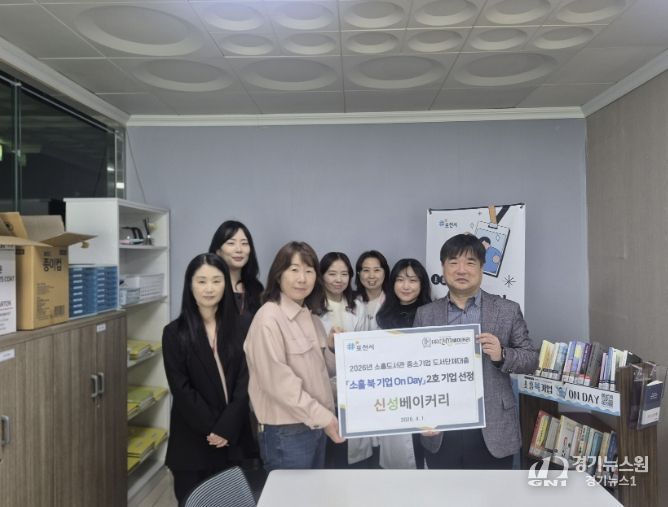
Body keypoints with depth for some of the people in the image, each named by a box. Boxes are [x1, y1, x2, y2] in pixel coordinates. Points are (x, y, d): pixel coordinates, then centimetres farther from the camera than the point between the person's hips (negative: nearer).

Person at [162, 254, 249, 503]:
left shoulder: (237, 326, 1)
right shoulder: (175, 332, -3)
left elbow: (244, 382, -3)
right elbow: (181, 389, -7)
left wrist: (226, 428, -12)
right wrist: (212, 429, -11)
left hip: (234, 437, 1)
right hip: (192, 440, -1)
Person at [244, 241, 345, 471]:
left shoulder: (311, 316, 8)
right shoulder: (269, 318, -18)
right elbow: (278, 381, -22)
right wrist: (321, 416, -20)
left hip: (315, 424, 8)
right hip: (286, 431, -8)